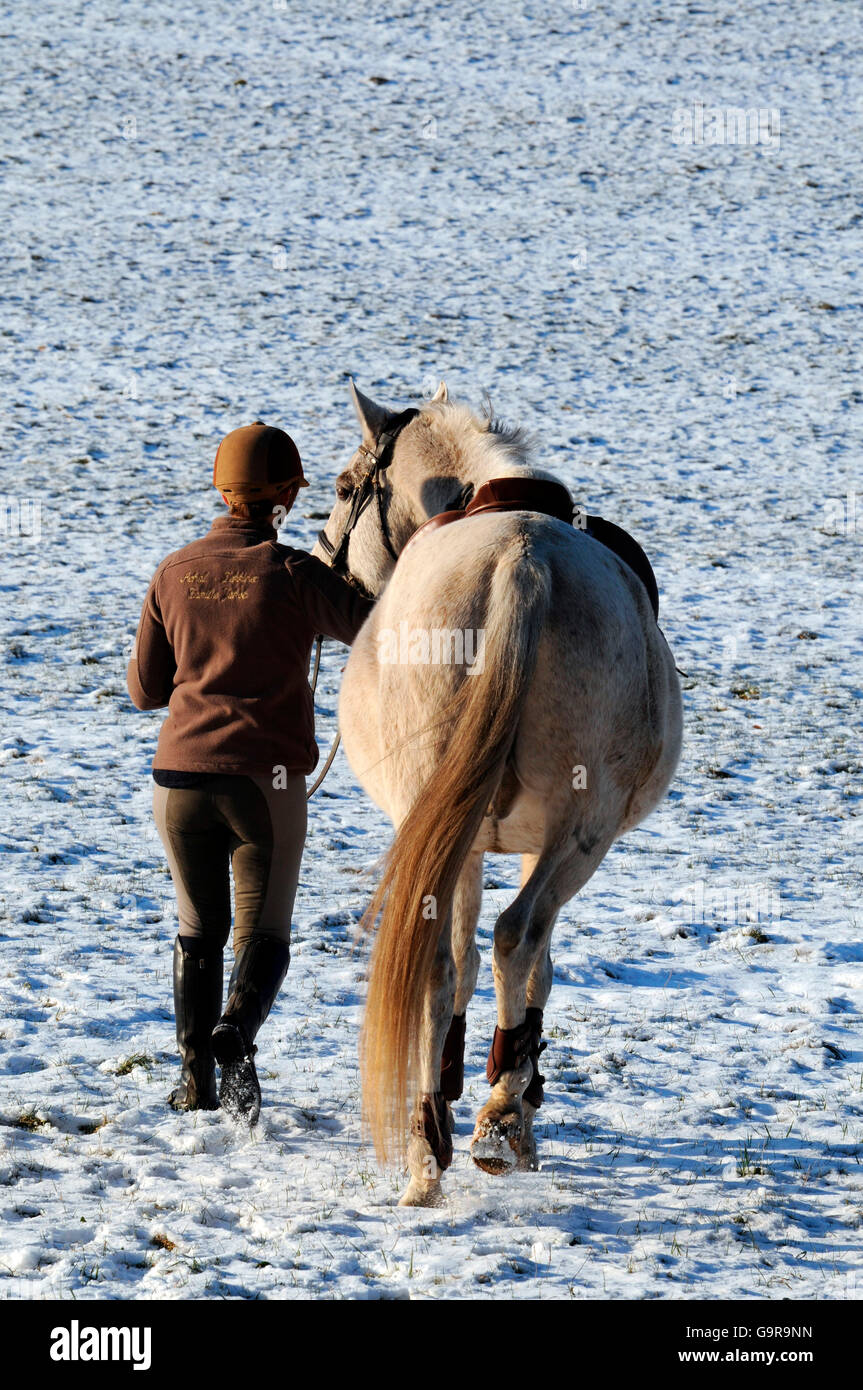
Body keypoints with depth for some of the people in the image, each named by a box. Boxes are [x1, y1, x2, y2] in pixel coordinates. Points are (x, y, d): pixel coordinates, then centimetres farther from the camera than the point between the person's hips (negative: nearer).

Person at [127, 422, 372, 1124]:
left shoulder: (175, 573, 3)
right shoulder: (295, 575, -8)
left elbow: (145, 688, 9)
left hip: (180, 776, 3)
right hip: (267, 782, -3)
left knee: (198, 928, 20)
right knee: (263, 933, 7)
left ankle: (195, 1072, 12)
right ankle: (235, 1035, -21)